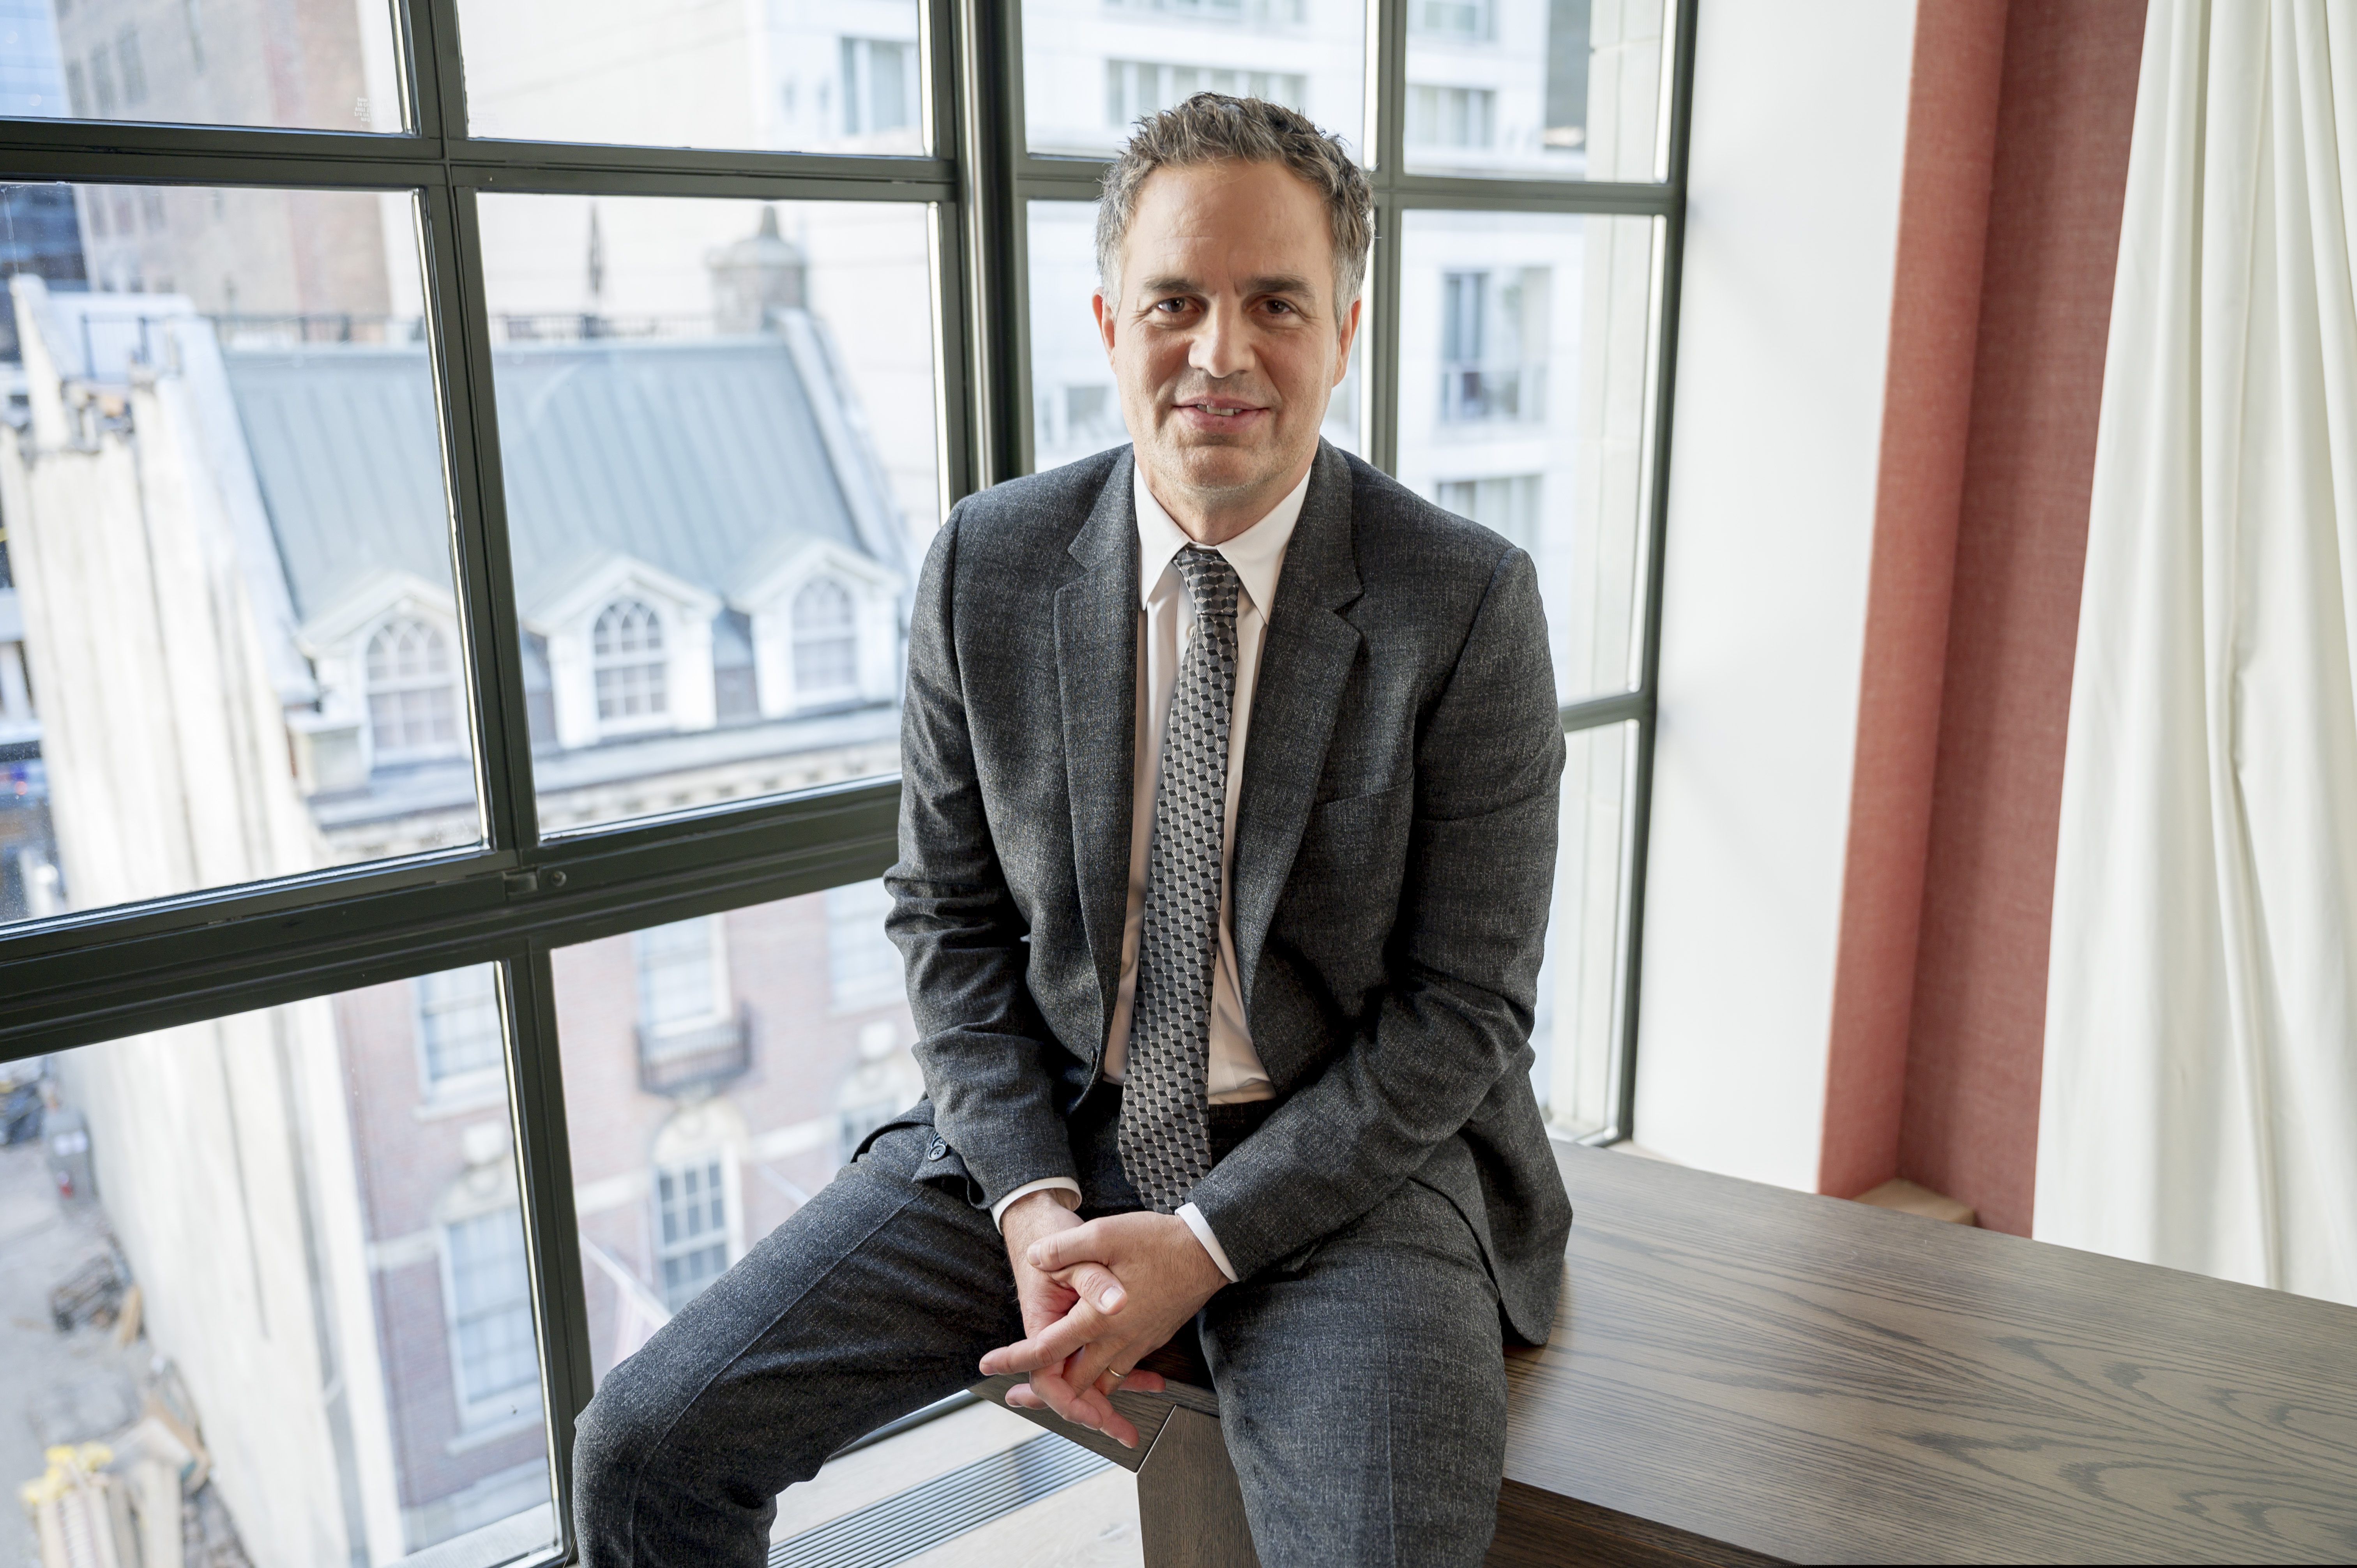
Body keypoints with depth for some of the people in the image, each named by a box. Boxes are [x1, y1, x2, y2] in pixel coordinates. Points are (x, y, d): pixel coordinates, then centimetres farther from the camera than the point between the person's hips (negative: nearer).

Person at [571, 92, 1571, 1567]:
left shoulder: (1469, 602, -12)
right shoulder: (986, 565, -4)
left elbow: (1464, 1008, -10)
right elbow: (951, 920, 4)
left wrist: (1201, 1242, -16)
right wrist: (1032, 1203, -10)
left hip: (1343, 1157, -2)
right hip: (1044, 1131, 3)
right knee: (648, 1448, -7)